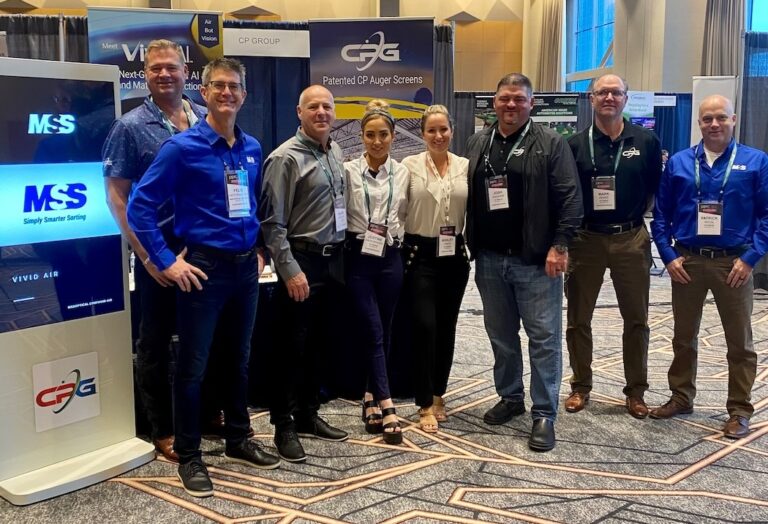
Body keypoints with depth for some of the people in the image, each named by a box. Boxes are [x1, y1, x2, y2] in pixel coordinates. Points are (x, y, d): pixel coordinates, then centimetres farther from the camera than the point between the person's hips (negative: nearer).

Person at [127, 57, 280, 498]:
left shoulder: (252, 149, 7)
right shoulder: (182, 147, -10)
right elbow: (141, 206, -11)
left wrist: (260, 250, 14)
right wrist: (166, 261, -13)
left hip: (246, 266, 6)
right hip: (204, 266, -5)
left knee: (240, 359, 16)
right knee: (193, 365, 2)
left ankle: (239, 440, 32)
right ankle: (189, 456, 16)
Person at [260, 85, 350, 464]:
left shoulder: (336, 152, 11)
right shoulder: (286, 158, -12)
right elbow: (273, 223, -15)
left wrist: (341, 256, 13)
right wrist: (290, 271, -19)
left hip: (334, 260, 8)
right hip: (302, 262, -7)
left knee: (318, 344, 15)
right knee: (291, 347, 1)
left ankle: (308, 415, 28)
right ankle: (284, 426, 12)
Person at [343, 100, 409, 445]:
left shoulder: (403, 173, 6)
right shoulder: (348, 170, -3)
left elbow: (407, 216, 12)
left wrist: (397, 239, 4)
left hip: (390, 258, 3)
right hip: (359, 257, -3)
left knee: (383, 332, 8)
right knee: (373, 332, -6)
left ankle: (372, 401, 22)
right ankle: (387, 409, -6)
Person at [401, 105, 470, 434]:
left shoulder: (465, 167, 4)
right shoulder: (409, 165, -3)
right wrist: (399, 251, -4)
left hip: (454, 255, 3)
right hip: (421, 255, -3)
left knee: (446, 327, 9)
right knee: (424, 326, -8)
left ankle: (438, 395, 25)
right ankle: (425, 405, 2)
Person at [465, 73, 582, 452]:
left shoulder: (551, 144, -3)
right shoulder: (477, 144, 11)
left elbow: (570, 197, -8)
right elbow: (466, 197, 14)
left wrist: (559, 245, -15)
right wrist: (470, 246, 9)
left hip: (536, 260, -5)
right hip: (490, 260, 5)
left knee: (544, 337, -1)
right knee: (501, 335, 15)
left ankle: (544, 415, 8)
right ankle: (510, 397, 32)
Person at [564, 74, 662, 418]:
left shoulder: (646, 142, 1)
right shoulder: (575, 144, 1)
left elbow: (656, 190, 9)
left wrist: (635, 216, 2)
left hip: (631, 240, 0)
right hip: (586, 240, 0)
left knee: (636, 319, 7)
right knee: (578, 318, 7)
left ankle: (636, 391, 21)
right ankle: (580, 386, 22)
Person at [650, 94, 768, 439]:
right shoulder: (678, 162, 4)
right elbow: (661, 214, 6)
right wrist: (668, 256, -4)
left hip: (733, 262, -2)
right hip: (686, 261, 2)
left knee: (740, 341, 6)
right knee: (684, 336, 14)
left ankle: (739, 410, 18)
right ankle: (681, 397, 29)